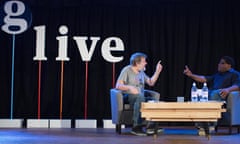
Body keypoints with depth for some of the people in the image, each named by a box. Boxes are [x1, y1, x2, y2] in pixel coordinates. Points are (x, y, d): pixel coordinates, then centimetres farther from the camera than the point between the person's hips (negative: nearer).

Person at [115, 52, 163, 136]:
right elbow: (118, 86, -13)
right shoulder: (127, 70, -6)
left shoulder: (141, 72, 16)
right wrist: (130, 87, -29)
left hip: (141, 95, 7)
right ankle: (136, 127, -39)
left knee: (156, 95, -16)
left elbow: (151, 82, 22)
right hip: (128, 96, -7)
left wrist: (157, 72, 11)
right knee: (140, 97, -39)